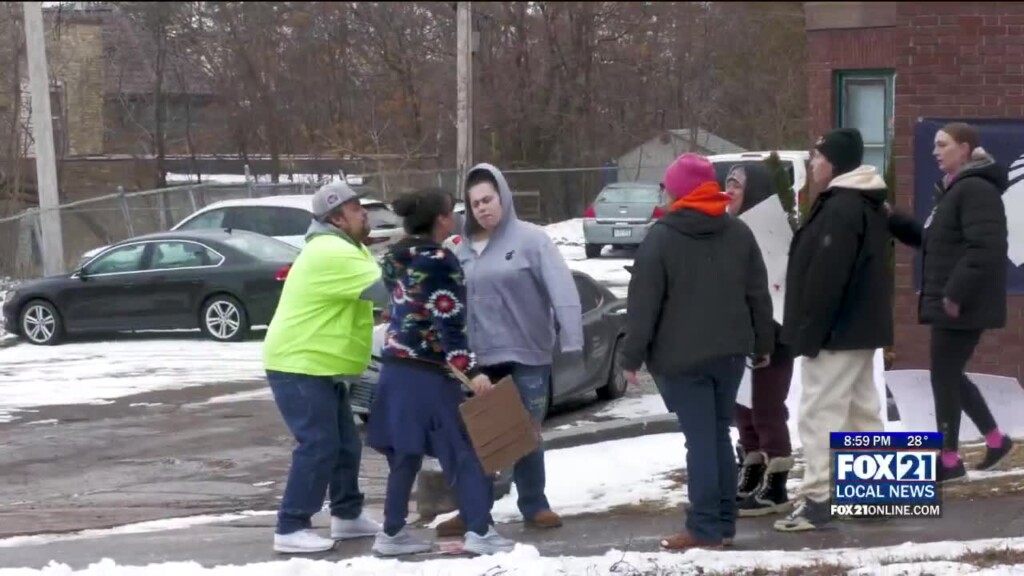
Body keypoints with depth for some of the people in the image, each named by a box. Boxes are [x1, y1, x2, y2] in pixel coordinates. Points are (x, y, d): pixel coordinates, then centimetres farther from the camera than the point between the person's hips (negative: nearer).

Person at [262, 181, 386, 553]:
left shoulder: (341, 249, 15)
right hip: (298, 365, -11)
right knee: (318, 446, -13)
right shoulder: (332, 254, -22)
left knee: (345, 443, 15)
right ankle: (291, 529, -9)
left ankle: (348, 515, 27)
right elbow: (385, 290, -25)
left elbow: (372, 287, 12)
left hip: (318, 365, 11)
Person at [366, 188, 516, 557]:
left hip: (397, 364, 8)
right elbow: (449, 323, -19)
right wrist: (471, 370, -22)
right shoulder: (439, 260, -13)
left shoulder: (396, 258, 11)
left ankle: (393, 532, 12)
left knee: (405, 453, 11)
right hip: (428, 370, -8)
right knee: (463, 450, -2)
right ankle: (480, 531, -6)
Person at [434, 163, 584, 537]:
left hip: (528, 356, -4)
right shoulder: (464, 248, 8)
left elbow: (563, 291, -14)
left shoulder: (530, 239, -7)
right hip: (481, 360, 4)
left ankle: (534, 506, 18)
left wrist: (571, 341, -22)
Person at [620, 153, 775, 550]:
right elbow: (758, 294, 10)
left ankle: (705, 528, -5)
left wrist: (632, 356, -5)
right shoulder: (739, 233, 7)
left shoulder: (661, 238, -8)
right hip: (730, 352, 5)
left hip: (682, 356, -5)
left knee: (699, 440, -5)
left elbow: (643, 303, -10)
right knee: (719, 435, 13)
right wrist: (762, 345, 19)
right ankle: (724, 523, 15)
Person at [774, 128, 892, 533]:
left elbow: (826, 277, -24)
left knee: (820, 414, -8)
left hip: (837, 331, -11)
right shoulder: (866, 203, 15)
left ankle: (817, 500, -9)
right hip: (859, 327, 11)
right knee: (862, 410, 15)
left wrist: (809, 331, -21)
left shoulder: (840, 208, -19)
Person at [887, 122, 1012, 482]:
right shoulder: (955, 189, 17)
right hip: (951, 303, 10)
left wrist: (956, 294, -25)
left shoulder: (976, 190, -16)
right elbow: (934, 241, 22)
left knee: (944, 376, -3)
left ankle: (949, 461, 5)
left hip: (962, 305, -10)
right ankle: (996, 440, 27)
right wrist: (893, 221, 10)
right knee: (950, 374, 17)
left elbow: (985, 249, -25)